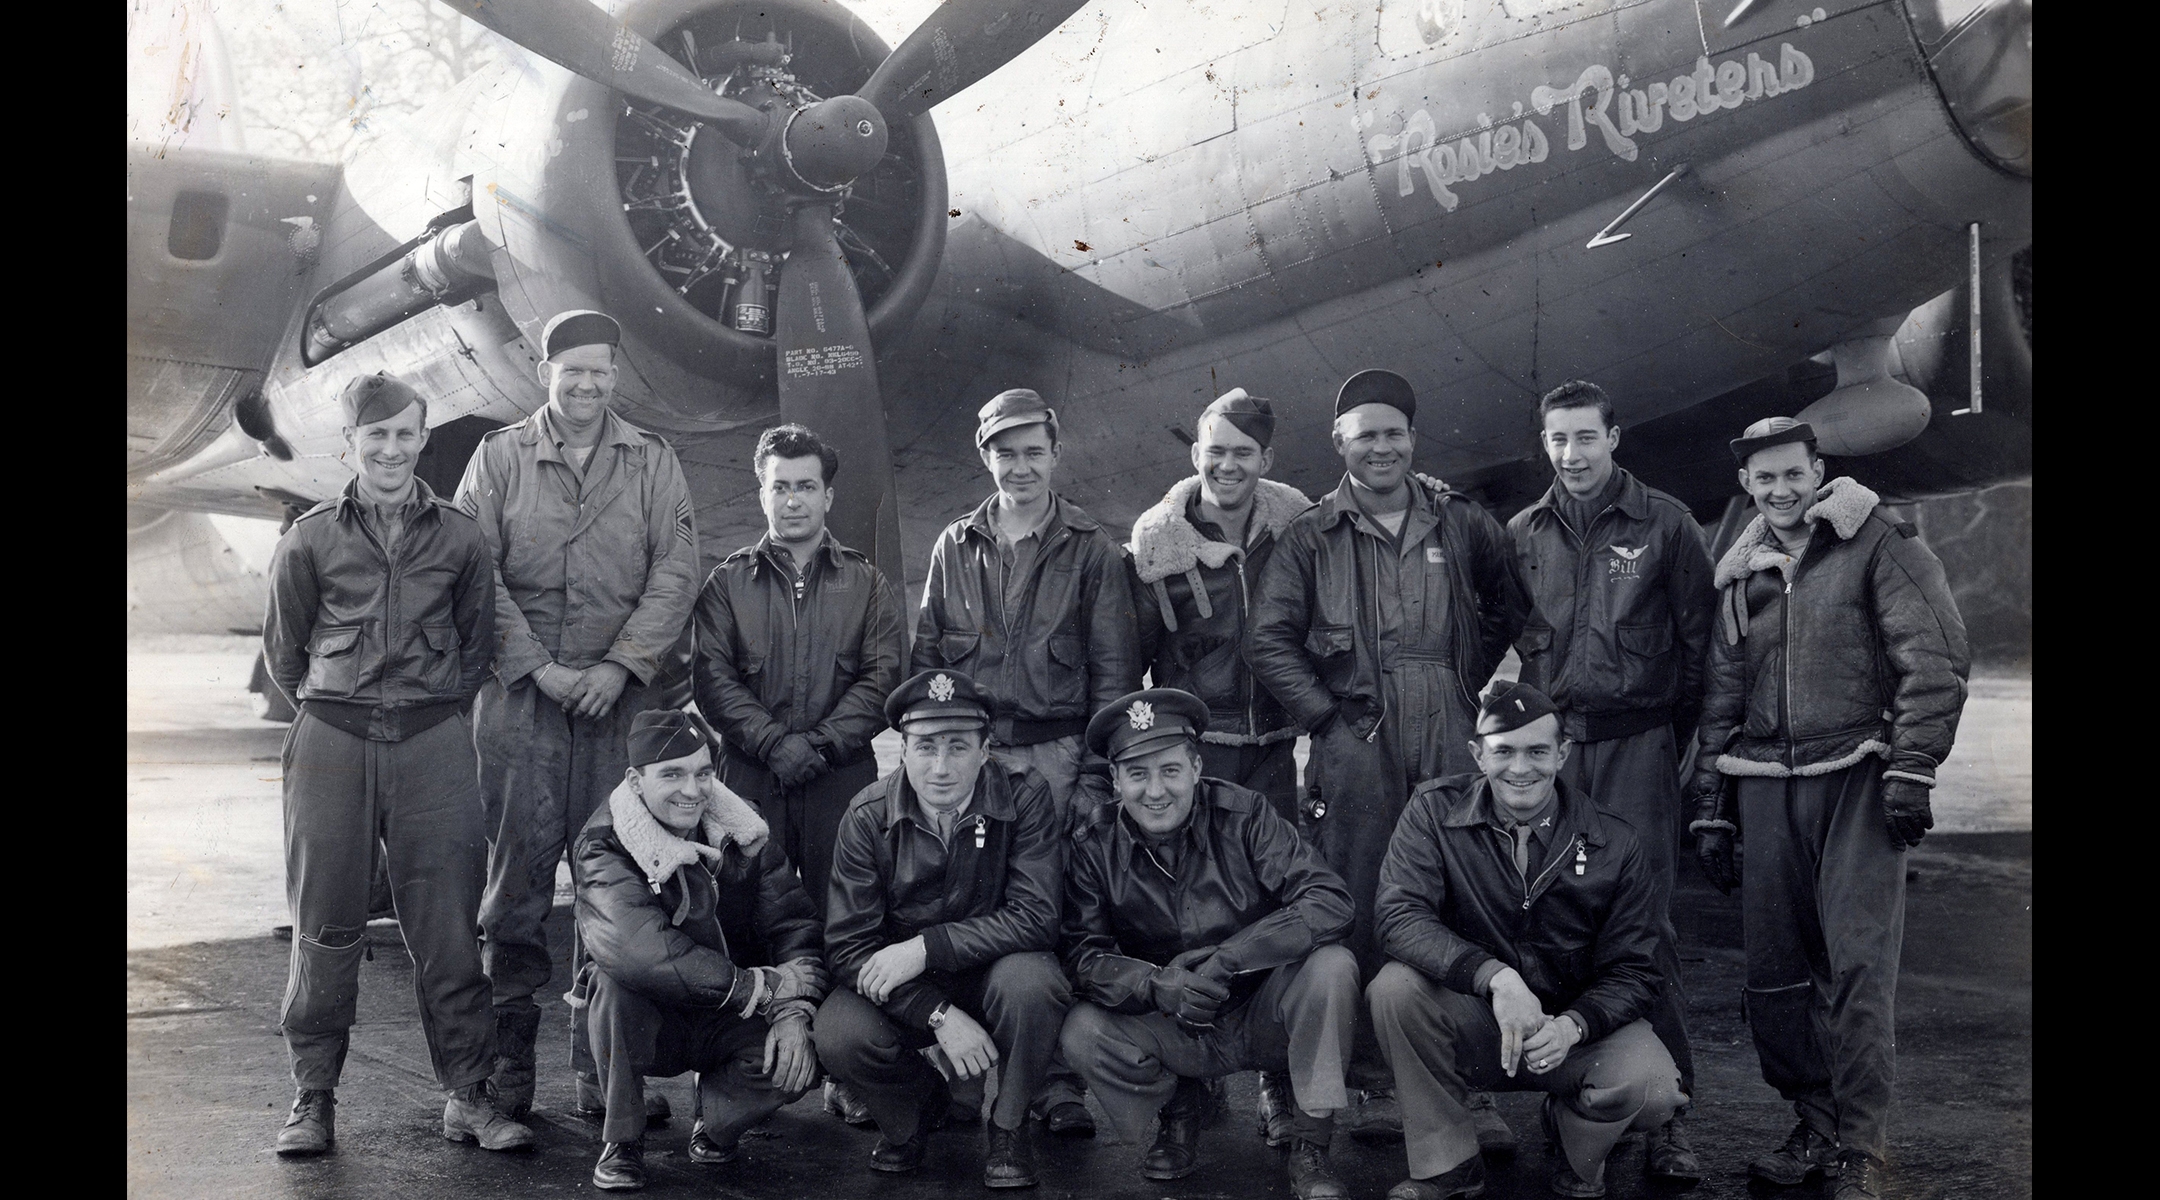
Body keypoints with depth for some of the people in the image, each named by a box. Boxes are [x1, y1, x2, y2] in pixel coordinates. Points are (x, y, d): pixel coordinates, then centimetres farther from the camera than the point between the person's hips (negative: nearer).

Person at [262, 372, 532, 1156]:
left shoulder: (459, 539, 6)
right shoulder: (310, 540, 4)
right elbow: (285, 649, 13)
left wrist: (434, 704, 11)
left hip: (433, 740, 0)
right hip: (333, 740, 0)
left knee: (447, 927, 1)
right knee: (326, 925, 5)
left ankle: (467, 1095, 8)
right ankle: (313, 1096, 16)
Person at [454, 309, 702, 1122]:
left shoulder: (652, 463, 10)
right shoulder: (499, 457, 7)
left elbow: (675, 573, 3)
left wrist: (620, 664, -9)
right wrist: (538, 666, -8)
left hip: (620, 692, 1)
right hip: (520, 691, -1)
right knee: (518, 870, 2)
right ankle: (509, 1060, 12)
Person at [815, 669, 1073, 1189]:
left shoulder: (1024, 796, -14)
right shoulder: (868, 816, -11)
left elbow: (1036, 915, -20)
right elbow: (847, 944, -13)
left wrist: (925, 947, -28)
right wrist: (938, 1014, -26)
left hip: (993, 969, -1)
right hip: (904, 988, 1)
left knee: (1030, 983, -35)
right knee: (839, 1035, -28)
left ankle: (1008, 1126, -4)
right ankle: (919, 1103, 9)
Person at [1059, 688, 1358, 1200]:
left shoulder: (1244, 814, -12)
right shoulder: (1095, 845, -6)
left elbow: (1330, 901, -21)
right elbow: (1081, 953, -12)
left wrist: (1225, 959, -30)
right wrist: (1156, 984, -33)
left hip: (1260, 1017, -1)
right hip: (1171, 1034, 1)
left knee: (1331, 966, -29)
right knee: (1082, 1033, -25)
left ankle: (1310, 1149, -11)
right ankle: (1176, 1111, 9)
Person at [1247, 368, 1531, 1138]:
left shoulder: (1460, 524, 14)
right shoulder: (1312, 538, 8)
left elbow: (1511, 609, 24)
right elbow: (1270, 642, 3)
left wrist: (1474, 685, 13)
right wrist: (1324, 717, -5)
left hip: (1452, 739, 2)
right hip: (1357, 744, -2)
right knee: (1363, 909, -1)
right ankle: (1373, 1085, 6)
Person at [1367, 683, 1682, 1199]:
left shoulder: (1614, 846, -7)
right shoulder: (1435, 811, -9)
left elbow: (1633, 973, -6)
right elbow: (1400, 915, -21)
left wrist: (1571, 1026, -27)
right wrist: (1496, 976, -35)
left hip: (1578, 1025, 0)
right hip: (1472, 1021, 0)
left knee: (1651, 1088, -29)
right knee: (1395, 987, -29)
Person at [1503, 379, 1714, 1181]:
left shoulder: (1664, 523, 3)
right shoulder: (1523, 534, 12)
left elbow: (1698, 636, 4)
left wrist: (1676, 735, 2)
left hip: (1637, 746, -3)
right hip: (1548, 745, 3)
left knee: (1644, 924, -6)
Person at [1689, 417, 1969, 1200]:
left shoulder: (1877, 542, 0)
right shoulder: (1740, 577, 16)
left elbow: (1936, 658, -7)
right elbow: (1721, 701, 19)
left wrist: (1911, 769, -14)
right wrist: (1710, 811, 16)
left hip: (1858, 778, -5)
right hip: (1767, 787, 5)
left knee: (1858, 963, -10)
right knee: (1774, 971, 4)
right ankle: (1815, 1126, 19)